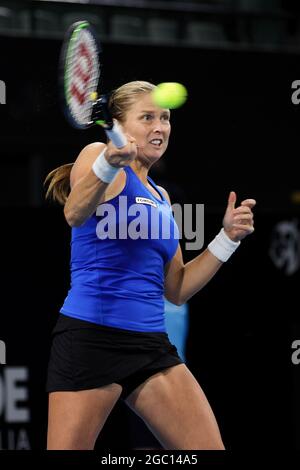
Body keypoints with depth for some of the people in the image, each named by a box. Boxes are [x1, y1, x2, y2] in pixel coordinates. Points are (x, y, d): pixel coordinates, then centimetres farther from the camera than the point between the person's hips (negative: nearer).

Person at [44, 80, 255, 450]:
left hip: (151, 346, 7)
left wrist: (228, 238, 10)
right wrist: (107, 166, -43)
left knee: (210, 448, -5)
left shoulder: (161, 197, 20)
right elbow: (75, 214, -24)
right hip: (91, 336, -7)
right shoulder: (97, 155, -1)